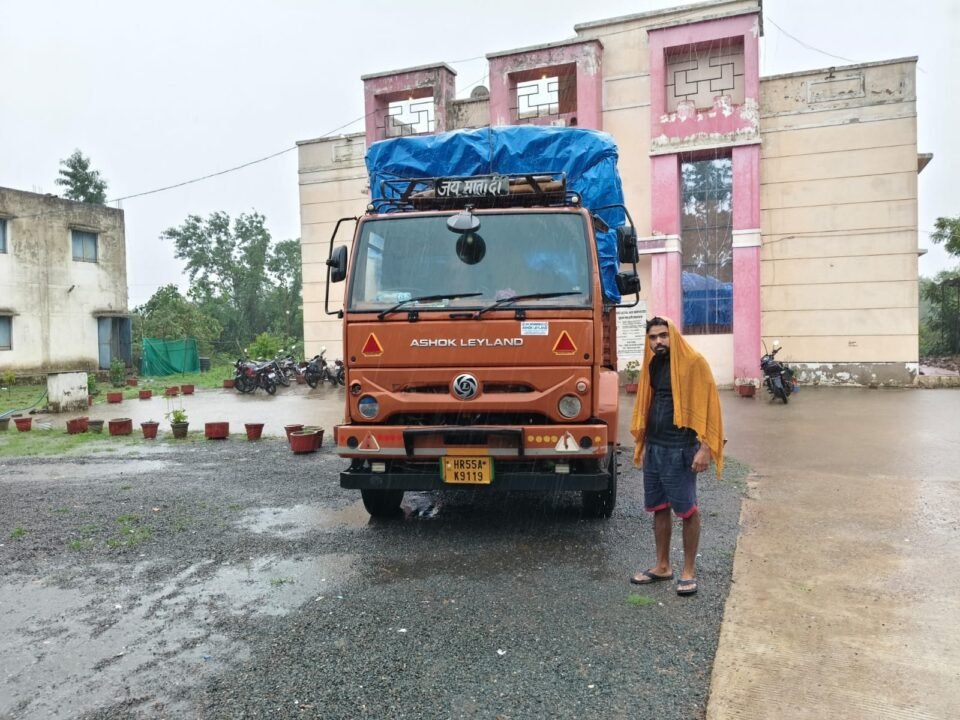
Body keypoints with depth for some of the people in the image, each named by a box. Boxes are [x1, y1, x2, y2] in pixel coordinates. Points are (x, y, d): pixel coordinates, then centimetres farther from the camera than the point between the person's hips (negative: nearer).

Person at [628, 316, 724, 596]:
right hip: (653, 448, 7)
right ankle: (662, 566, 26)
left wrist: (705, 447, -19)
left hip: (679, 449, -7)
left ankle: (689, 570, 16)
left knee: (687, 510, 4)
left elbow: (707, 405, -13)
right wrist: (641, 445, 15)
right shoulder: (652, 366, 11)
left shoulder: (693, 363, -9)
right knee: (659, 508, 13)